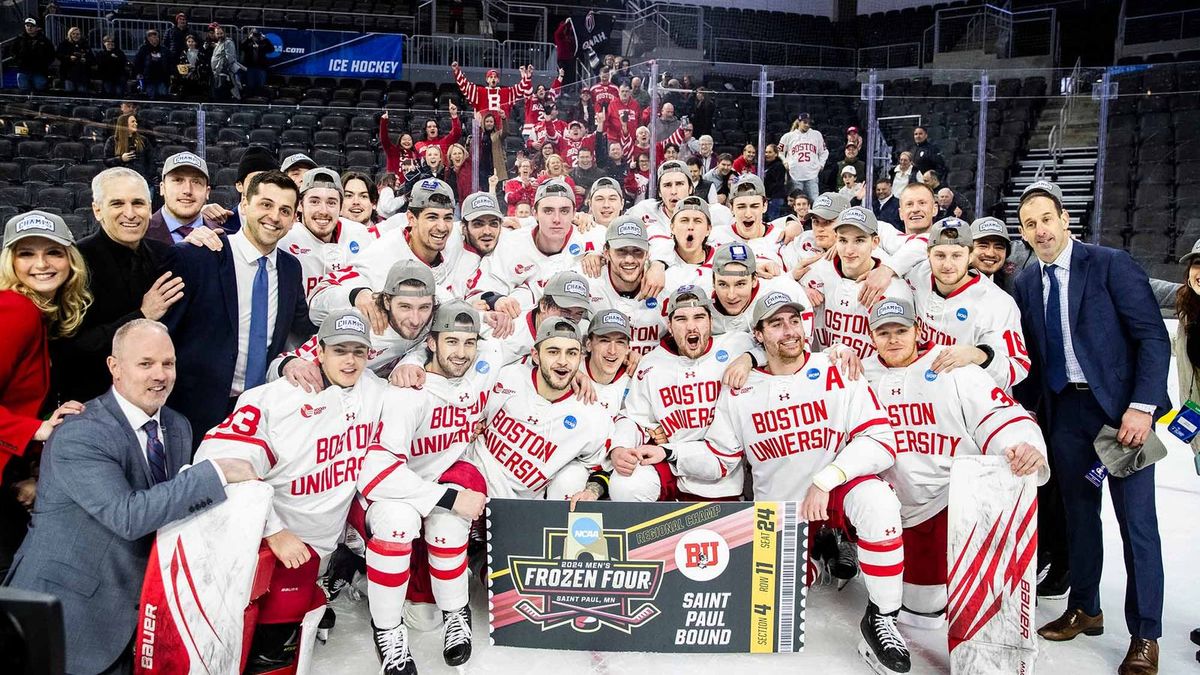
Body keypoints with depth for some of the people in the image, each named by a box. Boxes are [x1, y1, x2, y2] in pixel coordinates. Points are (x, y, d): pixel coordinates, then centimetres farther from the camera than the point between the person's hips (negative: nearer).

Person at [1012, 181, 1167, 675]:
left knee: (1136, 519, -2)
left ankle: (1145, 635, 10)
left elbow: (1153, 337, -10)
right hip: (1065, 408, 5)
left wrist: (1142, 407, -18)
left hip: (1120, 406, -5)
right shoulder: (1026, 284, 8)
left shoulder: (1110, 264, -7)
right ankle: (1084, 610, 29)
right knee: (1079, 512, 14)